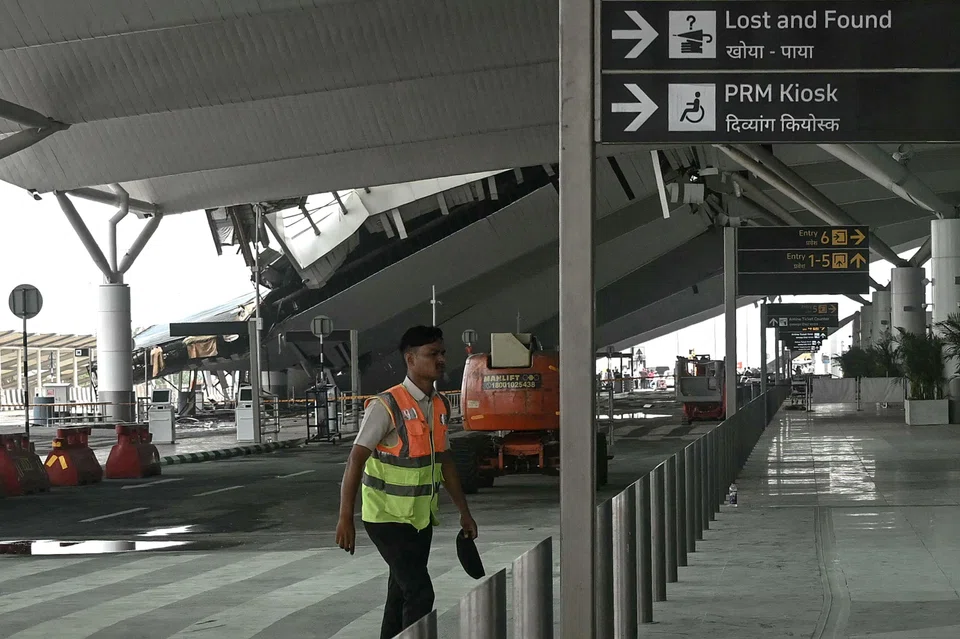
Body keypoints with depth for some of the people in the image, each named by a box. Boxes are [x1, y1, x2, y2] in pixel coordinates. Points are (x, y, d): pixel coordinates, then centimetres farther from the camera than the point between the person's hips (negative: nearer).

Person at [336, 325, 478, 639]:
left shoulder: (441, 406, 6)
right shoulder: (386, 406, -18)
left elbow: (444, 461, 17)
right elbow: (356, 460, -20)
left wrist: (464, 512, 18)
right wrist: (346, 518, -25)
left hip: (420, 518, 8)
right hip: (387, 518, -8)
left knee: (402, 596, 12)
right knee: (420, 594, -13)